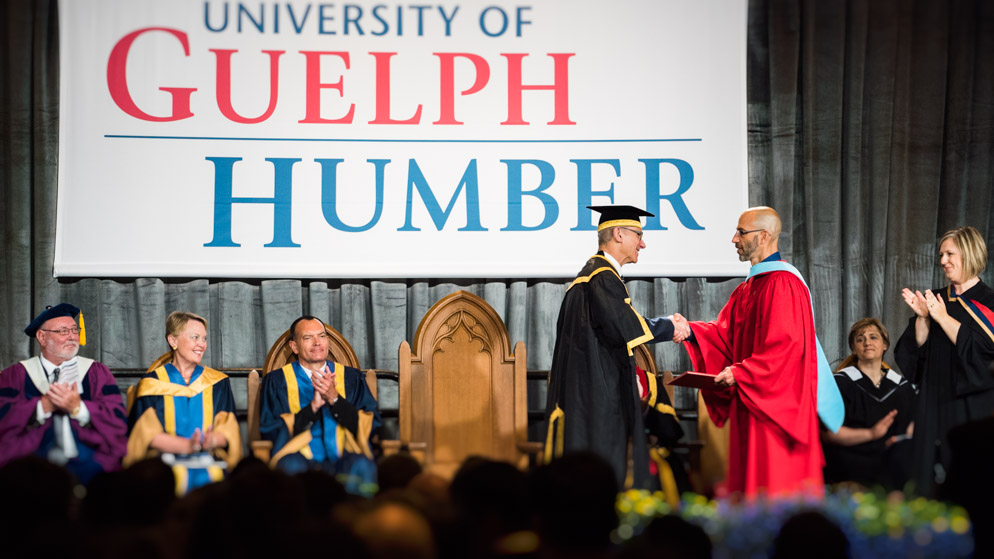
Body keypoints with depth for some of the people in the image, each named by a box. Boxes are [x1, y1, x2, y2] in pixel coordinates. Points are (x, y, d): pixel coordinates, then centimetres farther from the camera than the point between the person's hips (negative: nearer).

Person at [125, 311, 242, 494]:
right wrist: (188, 445, -19)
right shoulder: (153, 383, 9)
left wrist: (211, 441, -16)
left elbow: (229, 429, 8)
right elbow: (148, 434, -2)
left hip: (209, 463, 2)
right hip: (165, 462, -2)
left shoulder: (218, 383, 17)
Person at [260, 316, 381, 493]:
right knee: (291, 465, -36)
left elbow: (372, 425, 6)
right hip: (301, 458, -1)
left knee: (363, 465, -34)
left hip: (344, 459, 1)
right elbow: (268, 430, 1)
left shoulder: (352, 377, 17)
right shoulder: (276, 380, 12)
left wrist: (334, 399, -6)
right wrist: (313, 406, -8)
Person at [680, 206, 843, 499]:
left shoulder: (782, 283, -14)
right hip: (751, 401, 10)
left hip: (776, 400, -10)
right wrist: (689, 331, -3)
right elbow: (725, 332, 13)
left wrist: (740, 373, -22)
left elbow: (785, 345, -21)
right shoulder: (749, 287, 18)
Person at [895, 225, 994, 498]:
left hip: (972, 406, -5)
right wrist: (922, 316, -9)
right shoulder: (935, 299, 13)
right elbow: (917, 347, 7)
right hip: (934, 402, 5)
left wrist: (943, 318, -16)